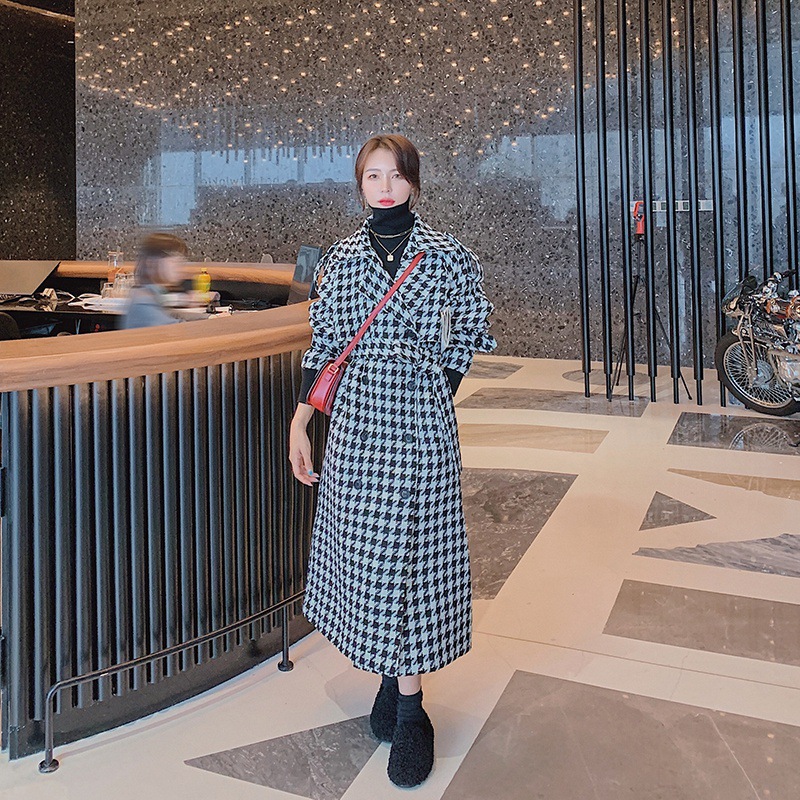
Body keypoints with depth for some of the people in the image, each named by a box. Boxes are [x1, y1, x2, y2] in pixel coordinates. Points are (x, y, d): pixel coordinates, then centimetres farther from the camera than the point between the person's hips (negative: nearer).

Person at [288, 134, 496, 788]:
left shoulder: (448, 255, 0)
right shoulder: (339, 259, 6)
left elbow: (473, 332, 12)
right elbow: (324, 346, 9)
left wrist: (435, 386, 7)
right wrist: (299, 426, 5)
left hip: (421, 422, -2)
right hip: (356, 421, 3)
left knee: (412, 554, -1)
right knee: (364, 548, 7)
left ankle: (409, 707, 10)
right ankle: (391, 674, 27)